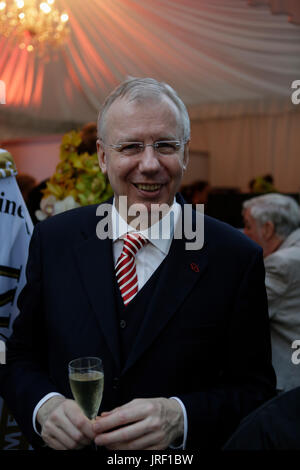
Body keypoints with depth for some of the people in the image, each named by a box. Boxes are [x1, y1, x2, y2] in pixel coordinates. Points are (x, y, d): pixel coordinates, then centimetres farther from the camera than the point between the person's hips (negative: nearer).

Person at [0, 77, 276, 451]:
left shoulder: (237, 258, -16)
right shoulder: (53, 239, -10)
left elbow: (255, 389, -13)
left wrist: (180, 418, -28)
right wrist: (44, 406, -22)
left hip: (180, 452, -1)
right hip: (66, 442, 2)